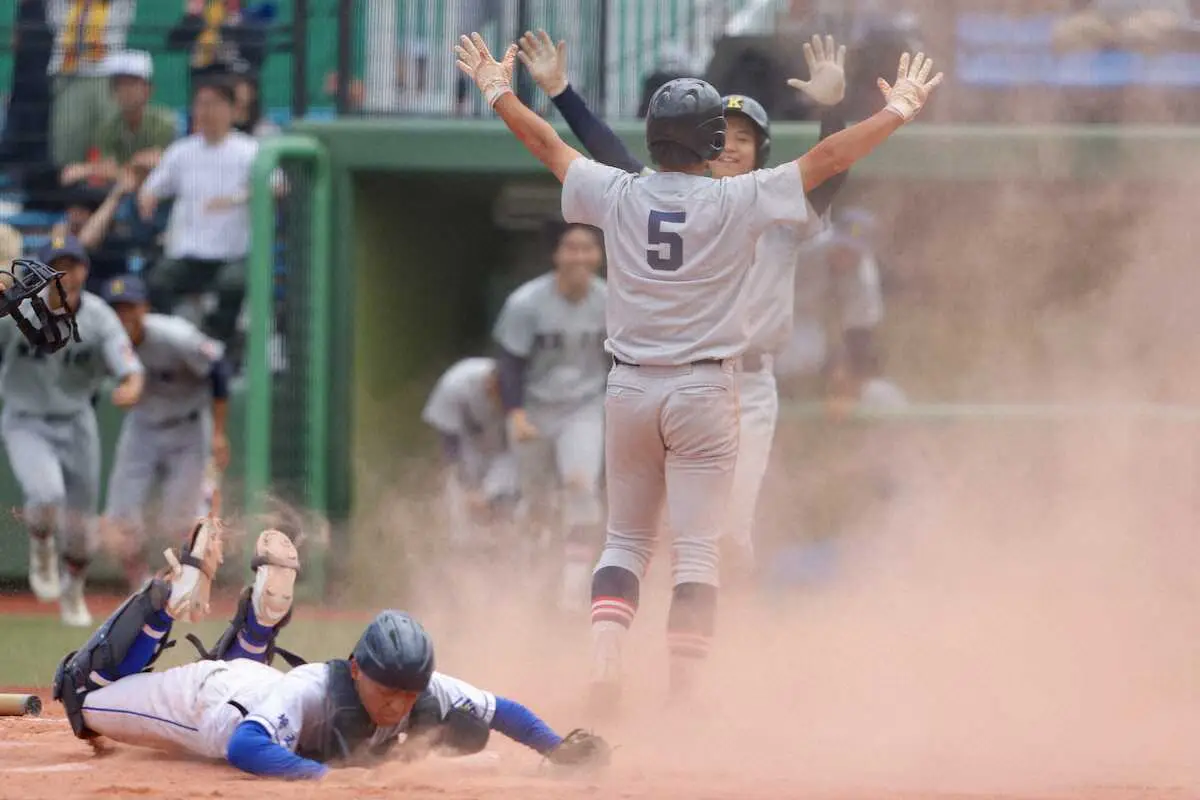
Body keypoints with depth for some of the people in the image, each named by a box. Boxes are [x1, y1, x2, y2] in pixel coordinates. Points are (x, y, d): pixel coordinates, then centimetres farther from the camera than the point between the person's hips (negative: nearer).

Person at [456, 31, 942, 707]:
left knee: (626, 540, 13)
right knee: (697, 550, -1)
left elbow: (545, 142, 12)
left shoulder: (618, 195, -1)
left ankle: (603, 668, -4)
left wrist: (498, 90, 28)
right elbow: (828, 158, -6)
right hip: (705, 390, -3)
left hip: (631, 389, 3)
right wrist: (899, 111, 4)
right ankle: (684, 696, -7)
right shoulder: (738, 201, -9)